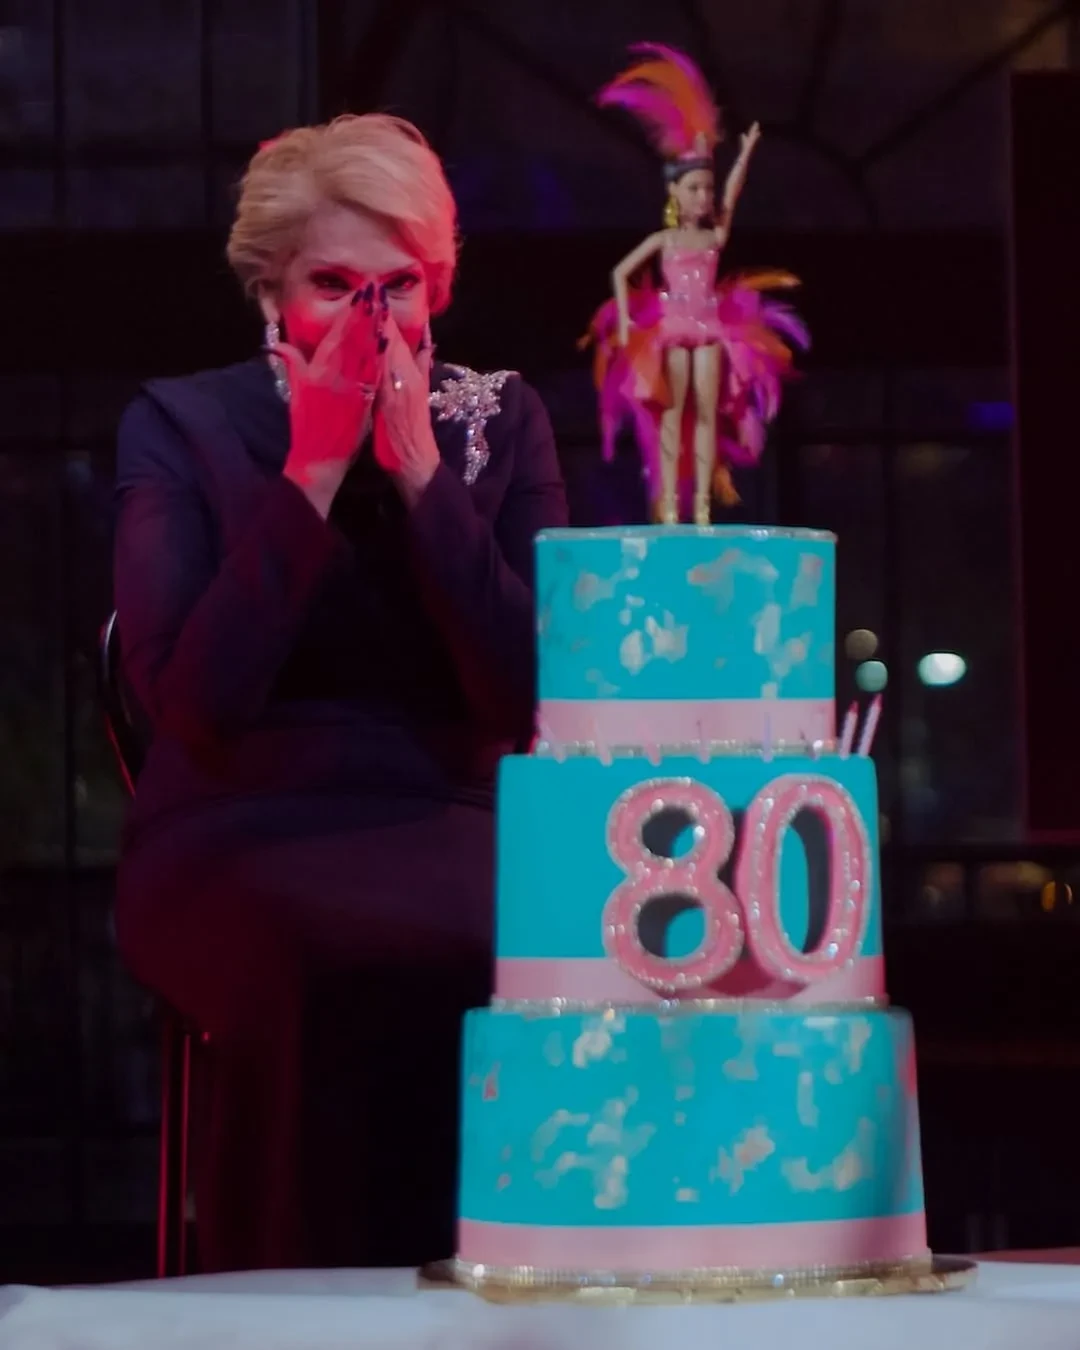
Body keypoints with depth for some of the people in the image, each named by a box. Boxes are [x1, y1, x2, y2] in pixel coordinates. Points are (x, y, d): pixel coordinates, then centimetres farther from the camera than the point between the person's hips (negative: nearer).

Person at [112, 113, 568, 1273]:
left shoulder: (501, 423, 9)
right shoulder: (182, 427, 3)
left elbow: (532, 699, -3)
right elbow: (189, 704, -10)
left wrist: (419, 470, -9)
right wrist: (311, 474, -12)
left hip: (443, 828, 2)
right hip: (237, 838, -2)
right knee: (337, 973, -37)